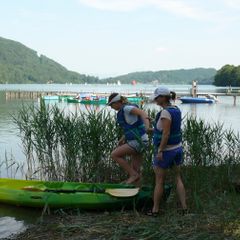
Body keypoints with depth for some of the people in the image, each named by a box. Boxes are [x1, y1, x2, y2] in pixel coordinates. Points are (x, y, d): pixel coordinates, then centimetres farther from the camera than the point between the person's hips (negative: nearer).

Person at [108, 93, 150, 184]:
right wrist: (123, 138, 26)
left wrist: (147, 124, -49)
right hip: (138, 141, 10)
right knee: (136, 171, 11)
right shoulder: (124, 110, 16)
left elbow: (142, 113, -30)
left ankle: (133, 174, -2)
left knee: (114, 155, -5)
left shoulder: (126, 108, -14)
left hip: (138, 142, -10)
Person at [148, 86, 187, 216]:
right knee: (178, 178, 16)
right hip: (177, 147, 8)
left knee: (159, 181, 4)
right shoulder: (176, 109, 5)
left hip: (165, 150, -8)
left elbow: (166, 134, -26)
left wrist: (160, 151, -23)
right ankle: (184, 207, 16)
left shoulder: (165, 112, -22)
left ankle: (155, 210, 14)